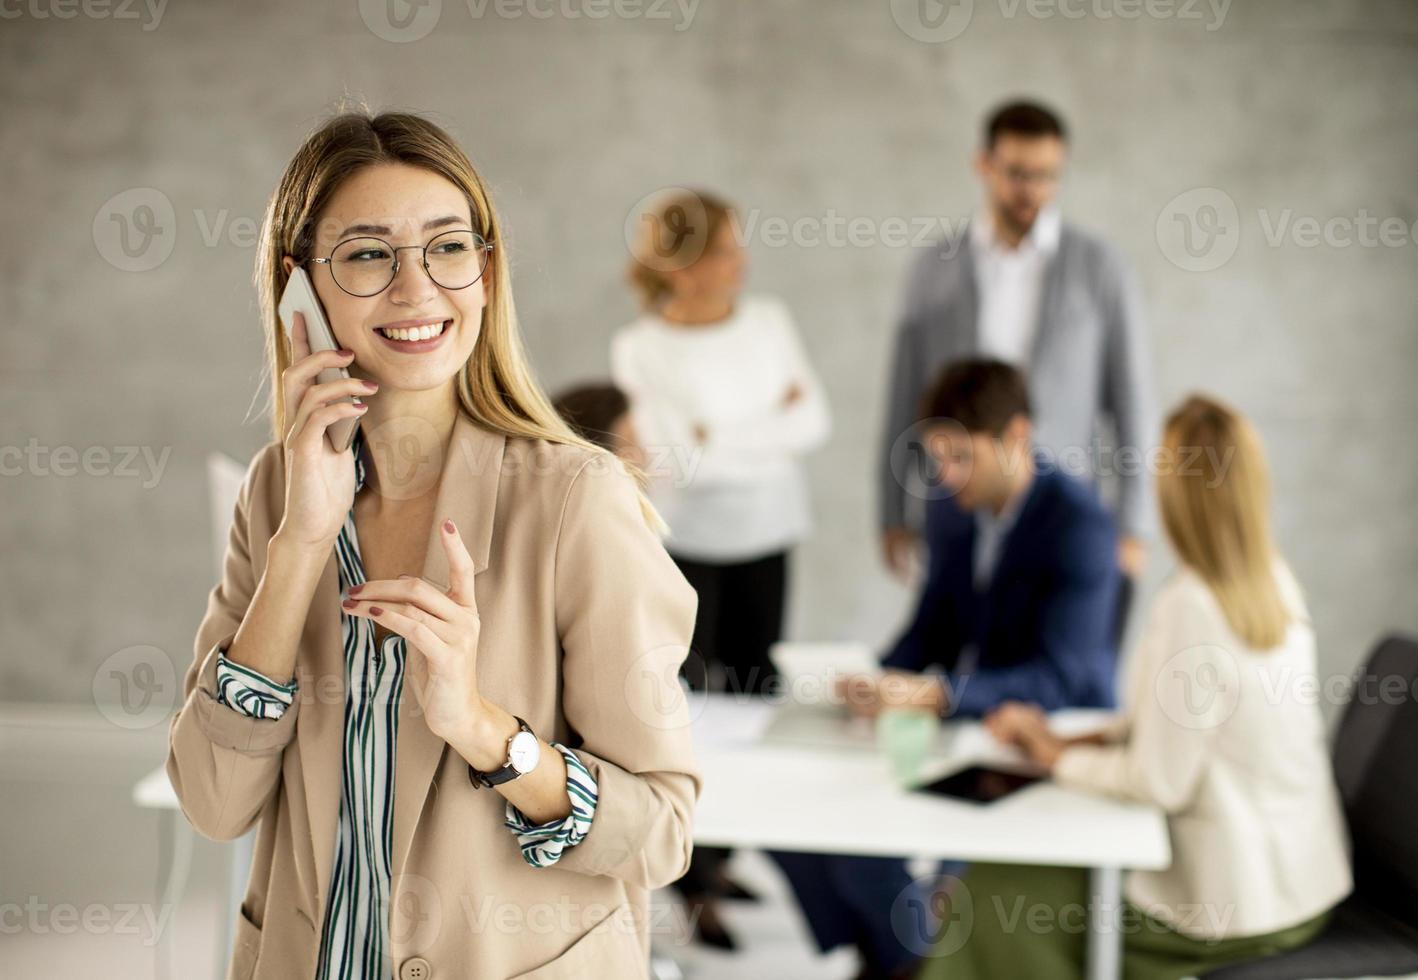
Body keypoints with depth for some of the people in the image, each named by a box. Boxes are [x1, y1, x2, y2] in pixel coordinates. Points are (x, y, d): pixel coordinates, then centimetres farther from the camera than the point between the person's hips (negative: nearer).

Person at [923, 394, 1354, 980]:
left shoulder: (1188, 607, -25)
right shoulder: (1275, 578, 1)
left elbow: (1159, 782, -20)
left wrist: (1060, 757, -3)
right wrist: (1078, 740, 5)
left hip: (1235, 905, -8)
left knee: (996, 895, 1)